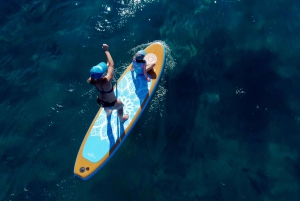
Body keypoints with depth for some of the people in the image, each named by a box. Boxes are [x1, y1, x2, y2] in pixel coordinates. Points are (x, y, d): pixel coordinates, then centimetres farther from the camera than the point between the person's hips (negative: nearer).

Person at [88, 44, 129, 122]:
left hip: (100, 101, 5)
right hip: (110, 104, -4)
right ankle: (121, 119, 54)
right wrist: (106, 51, -28)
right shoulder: (106, 80, -40)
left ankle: (108, 113, 71)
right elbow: (111, 65, -35)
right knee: (121, 104, 28)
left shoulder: (92, 81, -25)